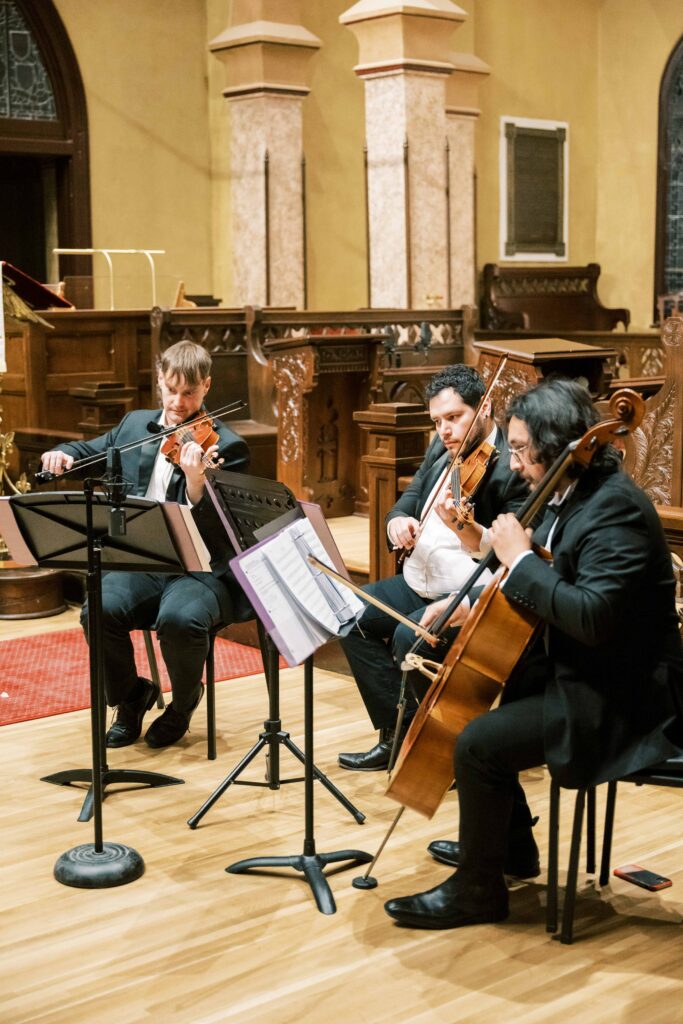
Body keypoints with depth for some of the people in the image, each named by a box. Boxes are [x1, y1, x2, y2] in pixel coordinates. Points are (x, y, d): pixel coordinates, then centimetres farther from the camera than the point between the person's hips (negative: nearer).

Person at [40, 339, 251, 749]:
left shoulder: (227, 447, -4)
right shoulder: (136, 425, 13)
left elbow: (220, 531, -15)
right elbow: (89, 452, 28)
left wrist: (196, 482, -33)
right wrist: (63, 453, 5)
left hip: (203, 570, -4)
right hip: (139, 564, 4)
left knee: (180, 619, -35)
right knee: (100, 610, -27)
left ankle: (185, 701, 1)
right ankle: (131, 695, 5)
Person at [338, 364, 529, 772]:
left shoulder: (514, 467, -18)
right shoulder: (443, 448, 8)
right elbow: (409, 500, 15)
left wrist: (465, 528, -44)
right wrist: (398, 523, -10)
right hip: (420, 582, 9)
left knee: (410, 638, -29)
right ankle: (397, 733, 10)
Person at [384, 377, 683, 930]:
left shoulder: (615, 508, -24)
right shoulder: (572, 497, 7)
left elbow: (593, 616, -35)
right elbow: (551, 591, 19)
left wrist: (520, 559, -26)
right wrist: (471, 606, 6)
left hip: (618, 698, -11)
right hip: (572, 672, 11)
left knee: (479, 742, -19)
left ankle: (477, 888, 1)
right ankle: (510, 840, 30)